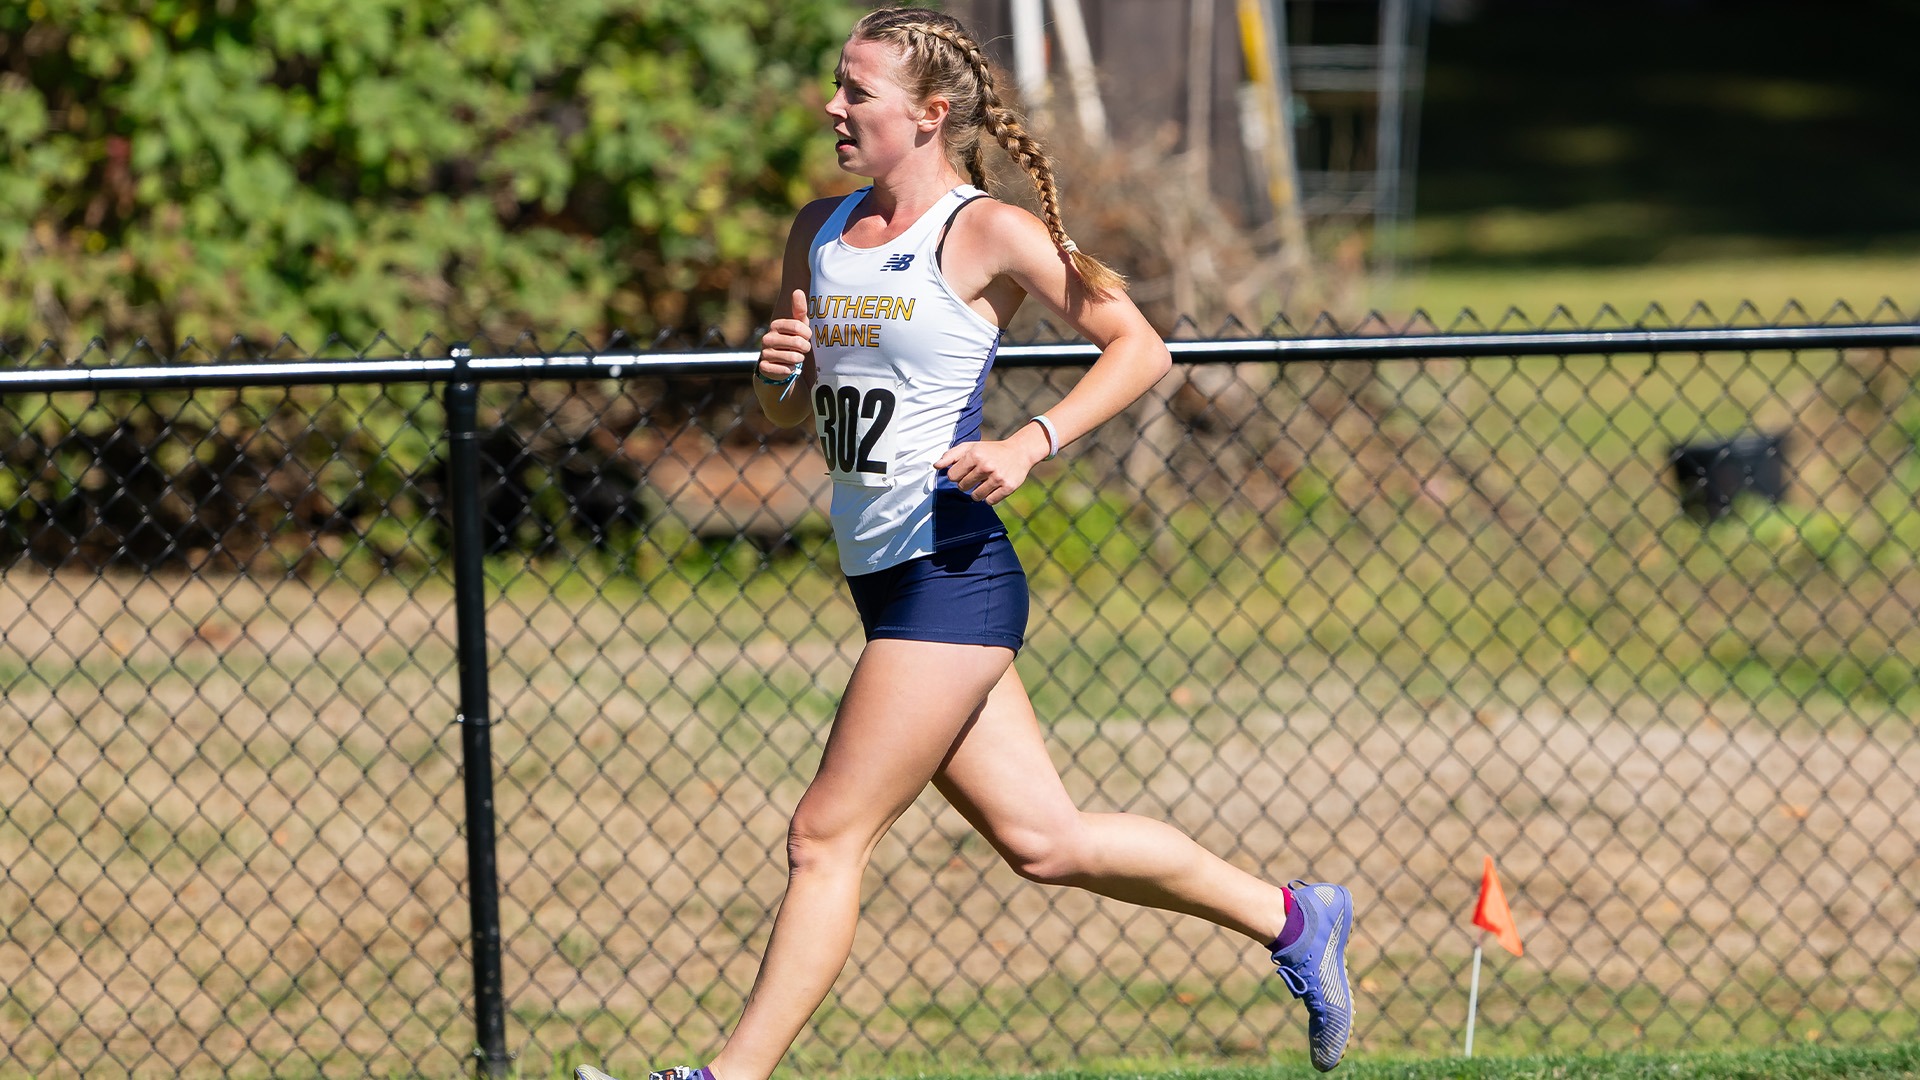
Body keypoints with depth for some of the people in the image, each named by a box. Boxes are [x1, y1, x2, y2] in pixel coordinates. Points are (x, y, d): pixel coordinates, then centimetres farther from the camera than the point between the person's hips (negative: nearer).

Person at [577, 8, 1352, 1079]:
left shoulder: (989, 232, -8)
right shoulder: (820, 230, 13)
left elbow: (1140, 348, -8)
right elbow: (791, 407, 21)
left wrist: (1029, 447, -18)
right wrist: (781, 371, -2)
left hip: (951, 577, -8)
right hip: (882, 577, 8)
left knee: (829, 837, -8)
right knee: (1042, 840, 12)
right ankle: (1293, 919, 26)